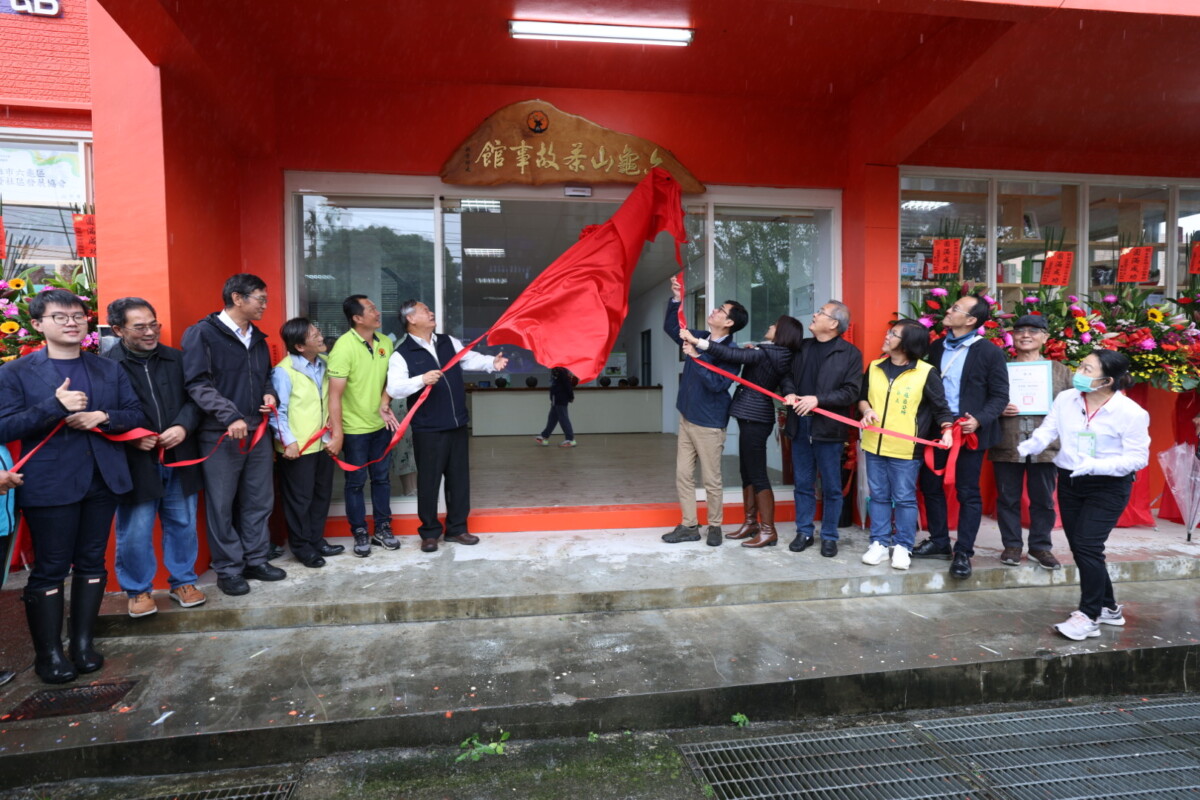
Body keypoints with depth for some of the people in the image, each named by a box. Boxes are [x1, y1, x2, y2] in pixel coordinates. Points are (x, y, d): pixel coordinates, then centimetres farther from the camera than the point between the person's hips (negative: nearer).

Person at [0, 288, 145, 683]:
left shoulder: (109, 370, 9)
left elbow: (135, 415, 7)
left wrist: (103, 417, -13)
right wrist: (55, 406, -22)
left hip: (102, 480, 4)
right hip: (50, 484, -3)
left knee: (92, 563, 11)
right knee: (50, 569, 4)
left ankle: (83, 643, 24)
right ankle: (48, 653, 17)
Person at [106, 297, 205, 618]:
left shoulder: (176, 359, 5)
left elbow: (193, 398, 6)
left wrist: (183, 426, -11)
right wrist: (131, 437, -18)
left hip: (179, 460, 4)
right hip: (135, 464, -3)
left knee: (183, 525, 14)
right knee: (135, 532, 6)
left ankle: (182, 582, 31)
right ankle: (139, 590, 26)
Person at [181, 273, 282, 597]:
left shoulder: (257, 338, 15)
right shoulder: (202, 334, -7)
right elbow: (198, 384, -14)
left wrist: (269, 394, 3)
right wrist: (231, 417, -23)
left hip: (257, 432, 7)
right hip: (219, 436, -7)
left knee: (259, 501, 12)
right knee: (222, 506, 3)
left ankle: (255, 560, 25)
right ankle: (228, 569, 15)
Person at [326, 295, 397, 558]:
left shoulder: (385, 343, -1)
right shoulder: (344, 347, -19)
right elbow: (335, 394, -21)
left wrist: (385, 404, -7)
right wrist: (337, 433, -23)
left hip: (380, 425, 5)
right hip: (354, 428, -5)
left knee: (381, 478, 13)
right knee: (356, 482, 7)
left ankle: (382, 529, 26)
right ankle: (360, 533, 21)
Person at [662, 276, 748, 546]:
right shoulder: (699, 338, 6)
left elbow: (717, 384, -26)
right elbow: (671, 327, 18)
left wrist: (696, 355, -30)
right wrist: (676, 299, 4)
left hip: (709, 423, -7)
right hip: (687, 418, 7)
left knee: (711, 479, 3)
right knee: (683, 476, 9)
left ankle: (715, 527, 20)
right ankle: (689, 526, 18)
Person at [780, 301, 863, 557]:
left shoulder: (850, 353, -4)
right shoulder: (802, 347, 11)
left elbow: (851, 392, -11)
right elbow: (787, 375, 16)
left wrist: (818, 399, -21)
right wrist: (789, 392, -6)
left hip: (828, 428, -4)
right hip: (801, 425, 4)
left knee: (831, 487, 7)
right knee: (803, 484, 12)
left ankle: (829, 536, 20)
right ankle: (804, 532, 24)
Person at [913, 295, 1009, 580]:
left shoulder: (989, 352, -6)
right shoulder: (935, 348, 8)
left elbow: (1000, 395, -6)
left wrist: (979, 419, -21)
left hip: (969, 430, -5)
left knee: (968, 493, 4)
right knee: (930, 486, 11)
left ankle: (963, 552, 14)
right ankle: (939, 542, 27)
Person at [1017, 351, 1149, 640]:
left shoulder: (1131, 412, -15)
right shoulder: (1066, 399, -3)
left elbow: (1137, 458, -14)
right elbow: (1046, 432, -8)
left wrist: (1094, 465, -27)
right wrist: (1025, 448, -28)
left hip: (1108, 487, -5)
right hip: (1070, 483, 5)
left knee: (1087, 545, -12)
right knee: (1079, 548, 12)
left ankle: (1089, 616, 3)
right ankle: (1108, 607, 32)